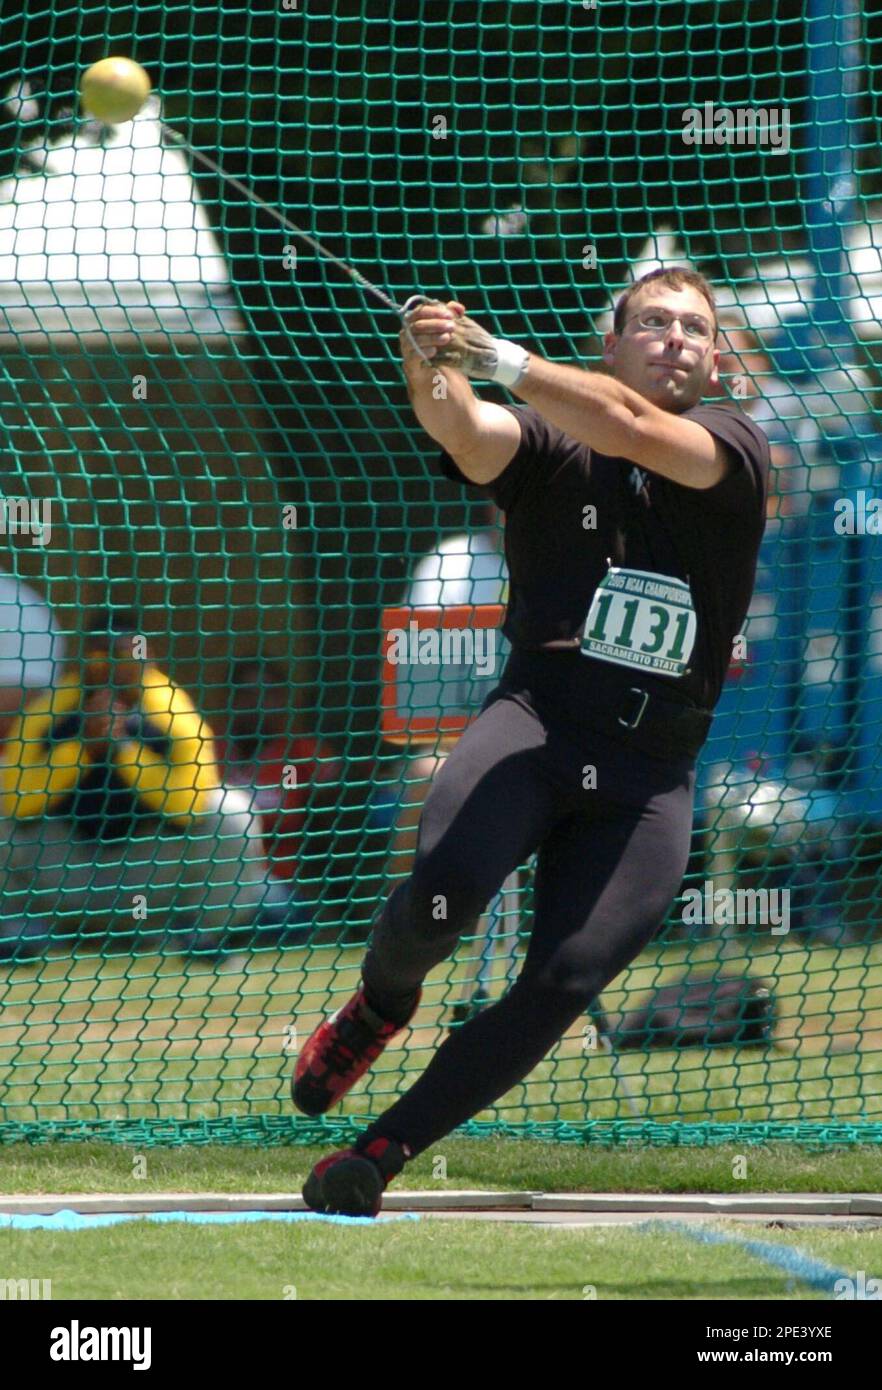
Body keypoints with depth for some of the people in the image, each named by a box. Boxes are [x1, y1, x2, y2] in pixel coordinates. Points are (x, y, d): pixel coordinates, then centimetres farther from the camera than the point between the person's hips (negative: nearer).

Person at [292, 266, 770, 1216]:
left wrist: (500, 358, -28)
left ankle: (379, 1154, 0)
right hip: (533, 724, -1)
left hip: (649, 784, 1)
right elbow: (461, 429, -18)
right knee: (440, 897, -28)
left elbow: (632, 430, -17)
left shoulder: (736, 449, 4)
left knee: (563, 986, -13)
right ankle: (379, 1005, 8)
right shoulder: (548, 449, 5)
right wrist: (428, 366, -41)